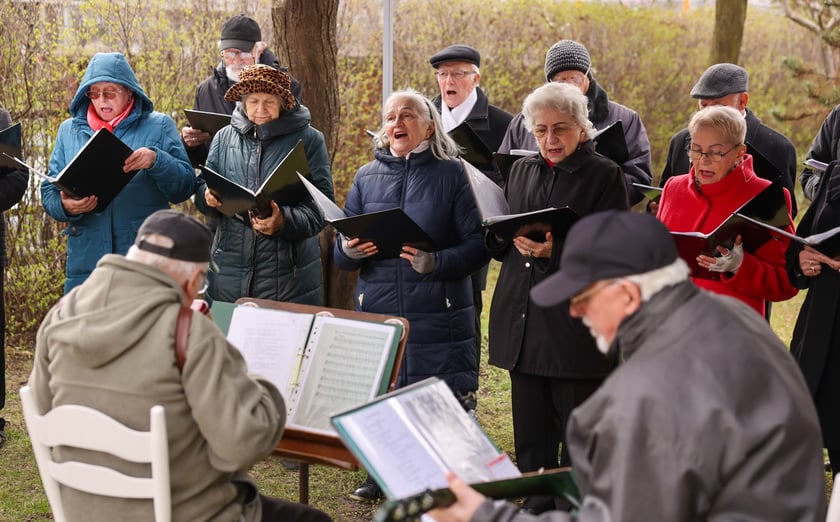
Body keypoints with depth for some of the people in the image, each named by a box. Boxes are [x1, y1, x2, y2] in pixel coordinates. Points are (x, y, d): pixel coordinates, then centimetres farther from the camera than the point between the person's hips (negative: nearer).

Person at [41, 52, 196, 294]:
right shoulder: (69, 130, 13)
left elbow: (185, 187, -2)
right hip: (85, 262, 2)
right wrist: (66, 207, -12)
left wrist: (156, 161, -20)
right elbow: (49, 191, 11)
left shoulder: (159, 126, 5)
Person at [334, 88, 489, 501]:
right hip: (377, 312, 4)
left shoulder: (452, 174, 0)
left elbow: (479, 245, -6)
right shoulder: (366, 178, 12)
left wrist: (437, 262, -23)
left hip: (439, 316, -3)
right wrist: (349, 251, -11)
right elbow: (341, 253, 13)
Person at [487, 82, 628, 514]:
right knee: (531, 436, 10)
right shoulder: (522, 170, 15)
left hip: (576, 327, -5)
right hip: (523, 324, 5)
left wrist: (555, 250, -23)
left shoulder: (605, 175, -2)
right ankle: (537, 507, 22)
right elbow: (497, 242, 17)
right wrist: (514, 238, -5)